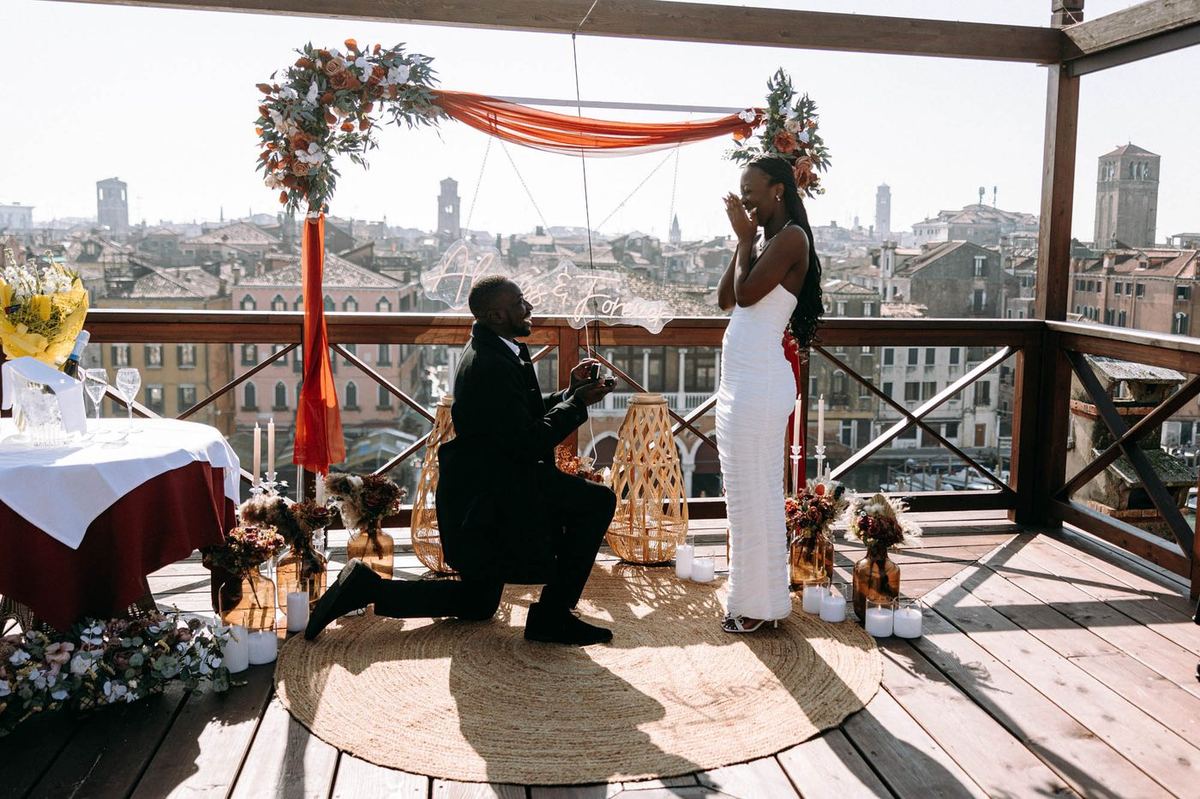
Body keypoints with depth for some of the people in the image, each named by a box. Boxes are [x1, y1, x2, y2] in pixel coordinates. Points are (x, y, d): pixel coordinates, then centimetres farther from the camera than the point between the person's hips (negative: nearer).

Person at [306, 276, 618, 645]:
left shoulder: (488, 351, 10)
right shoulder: (494, 365, -22)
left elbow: (526, 419, 17)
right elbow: (529, 443, -23)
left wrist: (570, 392, 6)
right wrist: (578, 402, -14)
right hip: (490, 495, -11)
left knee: (476, 604, 21)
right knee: (598, 501, -12)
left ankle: (365, 586, 17)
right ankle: (552, 615, -6)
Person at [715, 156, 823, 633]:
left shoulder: (791, 237, -10)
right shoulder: (767, 243, 18)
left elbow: (745, 293, -19)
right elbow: (725, 298, 14)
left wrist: (745, 239, -5)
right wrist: (743, 240, 9)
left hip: (758, 384, -10)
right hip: (742, 383, 10)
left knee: (754, 494, -2)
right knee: (748, 494, 14)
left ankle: (760, 603, 9)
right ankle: (756, 595, 25)